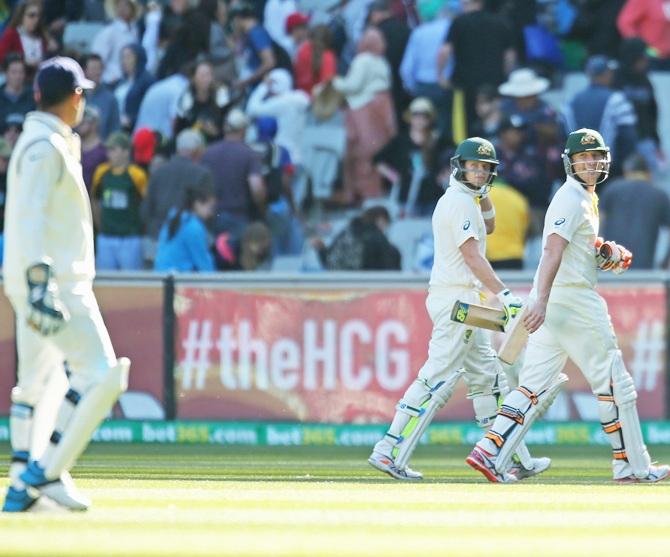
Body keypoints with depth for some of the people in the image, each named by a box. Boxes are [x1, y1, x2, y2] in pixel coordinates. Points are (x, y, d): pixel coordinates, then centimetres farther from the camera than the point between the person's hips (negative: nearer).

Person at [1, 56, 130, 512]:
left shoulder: (37, 142, 18)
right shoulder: (47, 147, -12)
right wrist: (40, 281, -29)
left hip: (42, 282, 11)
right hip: (56, 283, -11)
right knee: (101, 376, -14)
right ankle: (48, 473, -16)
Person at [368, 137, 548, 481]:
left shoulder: (457, 199, 17)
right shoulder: (460, 201, -13)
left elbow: (488, 227, 31)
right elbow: (471, 255, -21)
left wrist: (483, 193, 14)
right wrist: (504, 295, -27)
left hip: (463, 302, 11)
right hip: (457, 299, -11)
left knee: (487, 377, 12)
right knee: (439, 378, -12)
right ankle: (390, 452, -14)